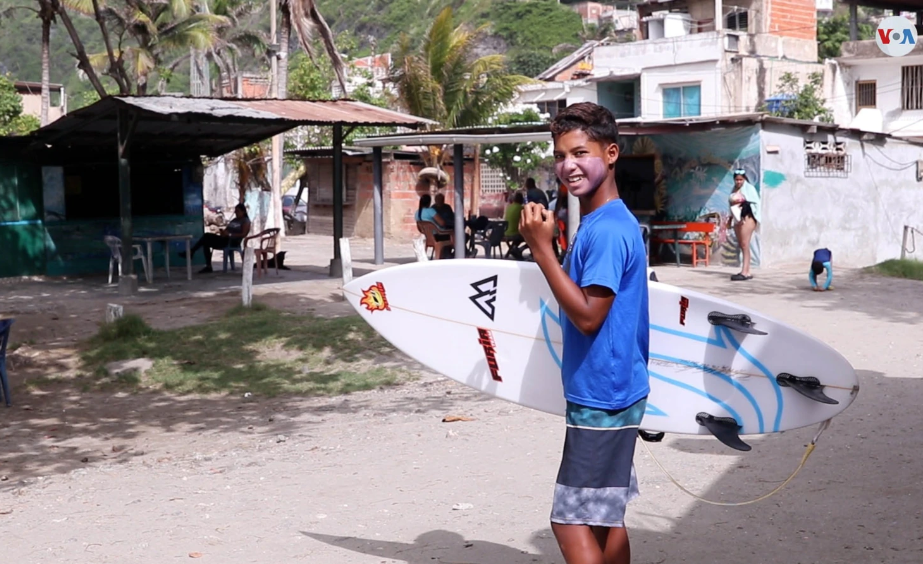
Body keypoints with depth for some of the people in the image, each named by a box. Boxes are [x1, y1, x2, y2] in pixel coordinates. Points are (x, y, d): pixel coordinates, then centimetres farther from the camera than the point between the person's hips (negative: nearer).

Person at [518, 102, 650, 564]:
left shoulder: (607, 229, -19)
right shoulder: (600, 222, 12)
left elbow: (588, 316, -23)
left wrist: (542, 249, -23)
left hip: (600, 399, -10)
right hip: (608, 393, 10)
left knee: (572, 520, -5)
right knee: (604, 518, 16)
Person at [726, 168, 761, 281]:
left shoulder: (749, 189, -2)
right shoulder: (734, 190, 16)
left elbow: (755, 203, -7)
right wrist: (730, 218, 14)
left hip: (746, 218, -7)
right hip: (737, 219, 7)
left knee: (745, 245, -13)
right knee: (741, 245, 7)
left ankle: (745, 272, -18)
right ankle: (746, 271, 10)